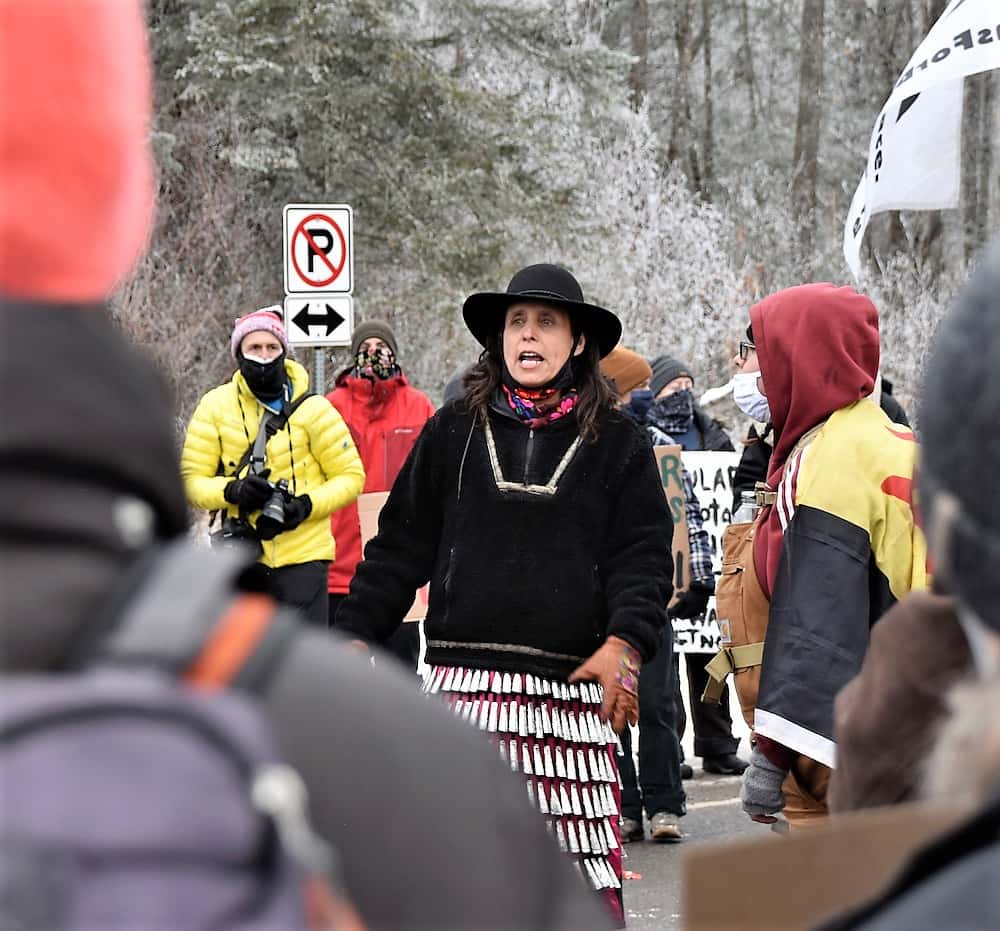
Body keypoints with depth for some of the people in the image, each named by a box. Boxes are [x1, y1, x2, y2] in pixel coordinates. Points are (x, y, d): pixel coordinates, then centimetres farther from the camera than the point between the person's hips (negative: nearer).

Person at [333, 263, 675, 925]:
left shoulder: (617, 444, 9)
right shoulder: (453, 433, 13)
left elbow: (644, 554, 3)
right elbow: (401, 544, 16)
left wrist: (625, 642, -14)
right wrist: (357, 634, 9)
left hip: (570, 685, -1)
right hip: (465, 682, 1)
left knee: (590, 871, -4)